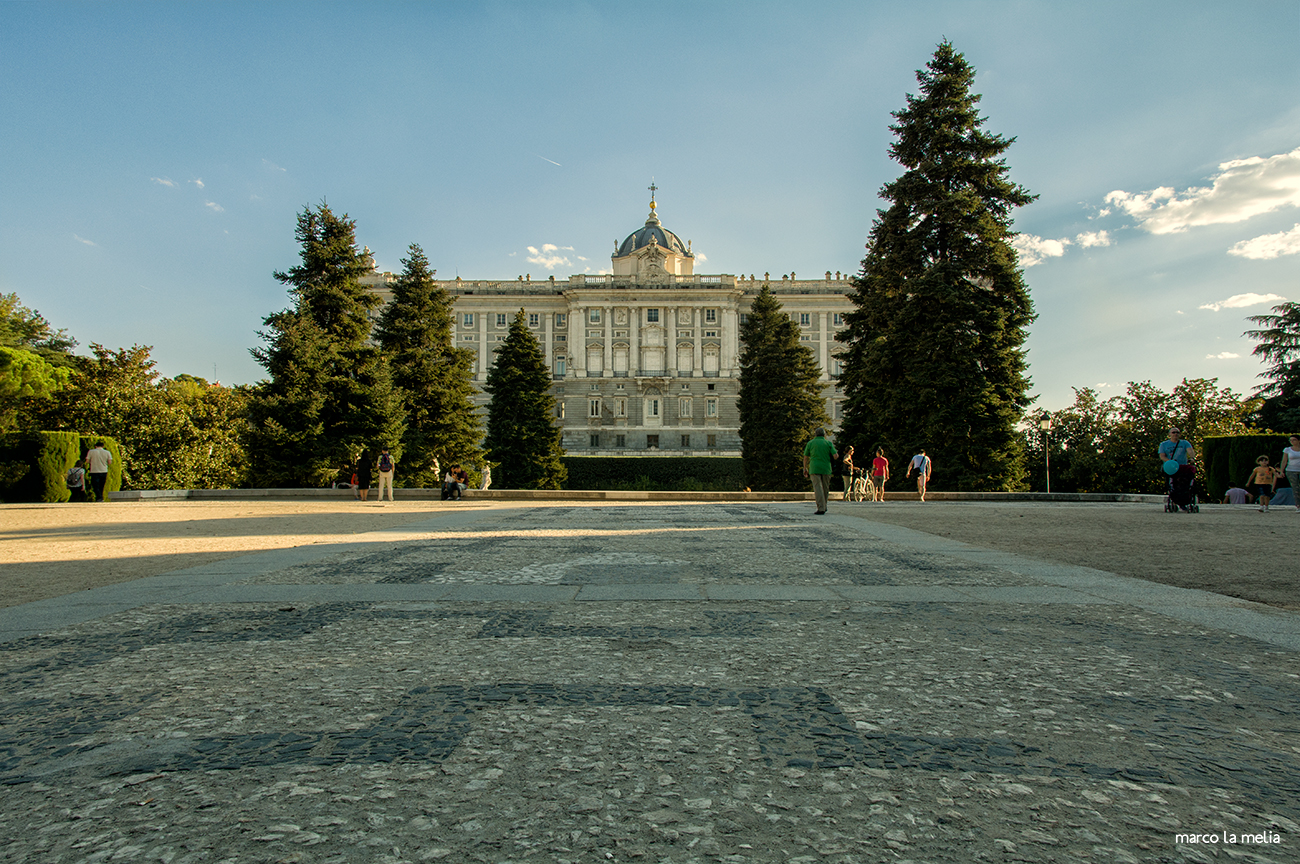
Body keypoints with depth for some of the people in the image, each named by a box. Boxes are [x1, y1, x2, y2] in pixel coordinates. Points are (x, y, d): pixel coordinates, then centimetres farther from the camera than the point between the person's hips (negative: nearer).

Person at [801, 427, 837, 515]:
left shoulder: (810, 443, 5)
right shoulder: (828, 443, 5)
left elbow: (805, 457, 8)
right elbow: (835, 456, -2)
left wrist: (805, 468, 20)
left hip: (814, 469, -2)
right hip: (826, 468, 2)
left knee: (818, 488, -7)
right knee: (825, 488, 15)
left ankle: (821, 509, -17)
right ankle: (824, 507, 26)